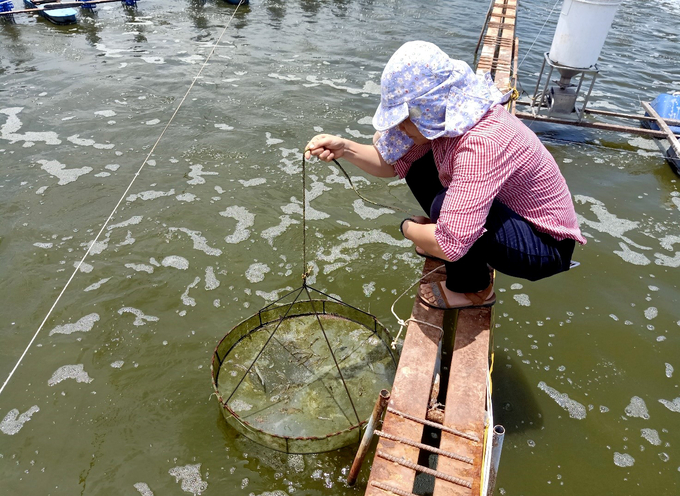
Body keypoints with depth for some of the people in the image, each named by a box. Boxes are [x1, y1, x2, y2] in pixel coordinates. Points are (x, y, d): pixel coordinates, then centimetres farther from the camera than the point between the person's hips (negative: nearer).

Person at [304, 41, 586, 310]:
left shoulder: (482, 144, -37)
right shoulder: (444, 117, -11)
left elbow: (450, 246, -40)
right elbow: (392, 163, -1)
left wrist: (408, 228, -20)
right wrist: (345, 149, -17)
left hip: (545, 245, -7)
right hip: (507, 210, 8)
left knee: (446, 205, -33)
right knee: (418, 168, 0)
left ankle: (473, 290, -4)